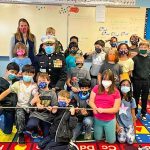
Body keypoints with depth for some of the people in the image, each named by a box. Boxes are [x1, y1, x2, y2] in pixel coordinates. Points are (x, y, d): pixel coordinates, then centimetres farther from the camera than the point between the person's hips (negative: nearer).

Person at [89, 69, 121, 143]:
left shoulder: (116, 92, -12)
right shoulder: (96, 88, -7)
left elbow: (116, 109, -12)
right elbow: (91, 101, -6)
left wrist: (103, 110, -25)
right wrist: (95, 108, -27)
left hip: (110, 121, -1)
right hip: (97, 119, 1)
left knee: (111, 141, 13)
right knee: (98, 139, 18)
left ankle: (108, 131, 42)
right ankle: (103, 131, 48)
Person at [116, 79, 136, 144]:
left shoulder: (132, 100, -3)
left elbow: (133, 114, 4)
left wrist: (134, 127, 3)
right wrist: (117, 126, -8)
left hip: (129, 123, 2)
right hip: (120, 123, -1)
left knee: (130, 141, -10)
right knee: (121, 140, -14)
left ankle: (131, 131, 20)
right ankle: (119, 132, 16)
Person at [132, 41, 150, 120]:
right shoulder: (135, 58, -4)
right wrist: (132, 80, -8)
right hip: (137, 81, -2)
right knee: (136, 98, 8)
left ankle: (143, 113, 25)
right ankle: (134, 113, 20)